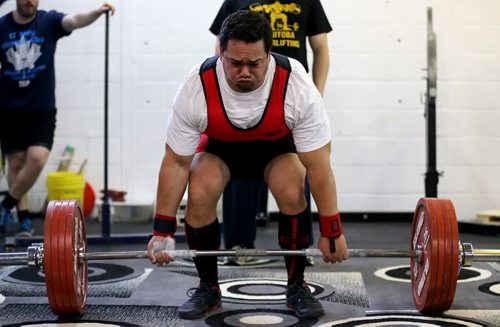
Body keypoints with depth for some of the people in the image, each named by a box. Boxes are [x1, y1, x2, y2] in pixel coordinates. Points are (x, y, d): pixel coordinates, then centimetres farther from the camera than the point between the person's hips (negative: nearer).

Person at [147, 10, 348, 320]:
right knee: (199, 197, -25)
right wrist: (162, 232, -23)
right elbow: (176, 163, -25)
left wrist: (332, 232, -27)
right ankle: (208, 288, -4)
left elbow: (318, 165, -30)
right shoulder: (196, 89, -35)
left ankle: (297, 286, -5)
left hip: (278, 143, -1)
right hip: (219, 143, 1)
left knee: (292, 194, -27)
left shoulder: (297, 86, -37)